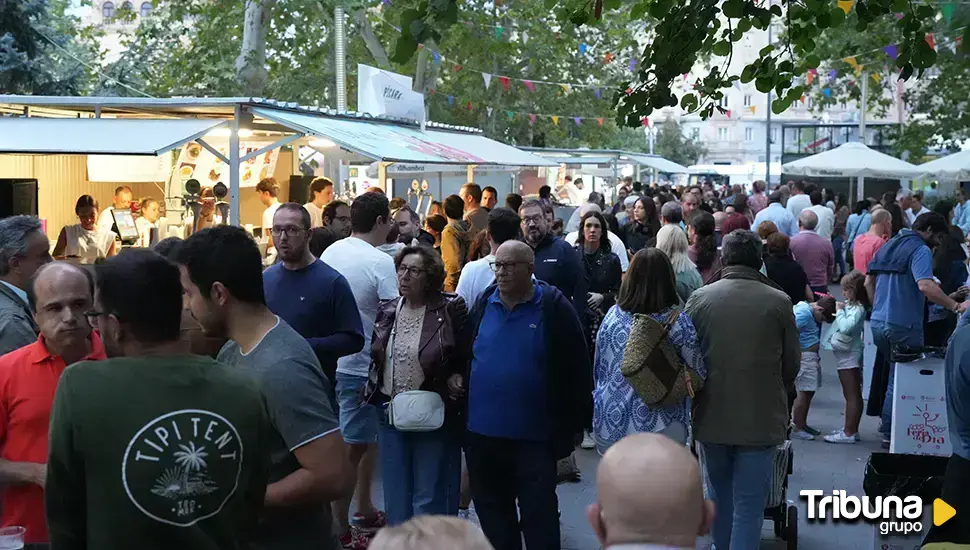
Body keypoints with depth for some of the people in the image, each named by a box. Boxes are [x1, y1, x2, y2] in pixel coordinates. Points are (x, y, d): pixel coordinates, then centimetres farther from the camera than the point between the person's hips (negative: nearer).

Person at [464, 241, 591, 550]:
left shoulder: (554, 308, -8)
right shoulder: (483, 305, 6)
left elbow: (576, 370, -6)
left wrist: (571, 425, -7)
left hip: (534, 439, -4)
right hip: (482, 435, 5)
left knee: (539, 519, 3)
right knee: (492, 517, 16)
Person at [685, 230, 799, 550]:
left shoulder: (699, 298, -4)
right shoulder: (779, 302, -8)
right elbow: (791, 364, 0)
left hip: (711, 416, 3)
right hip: (759, 418, -3)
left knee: (720, 497, 23)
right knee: (748, 507, 3)